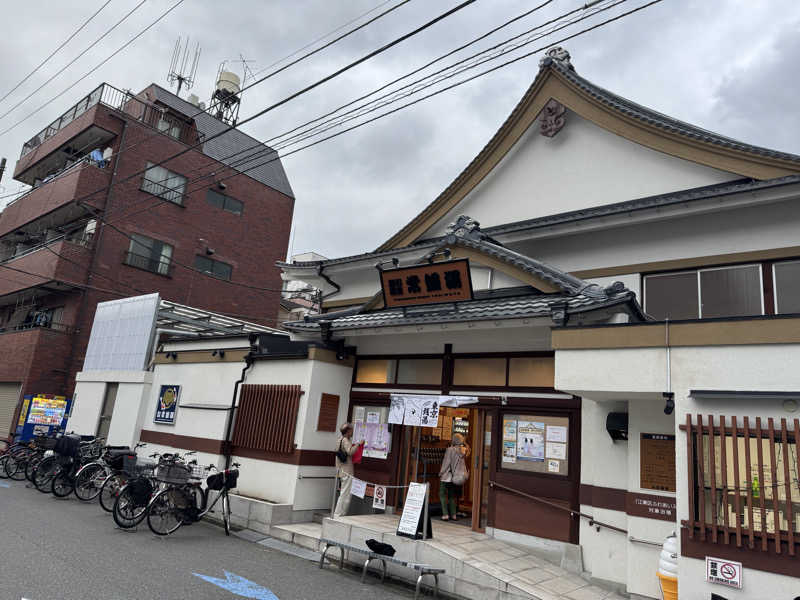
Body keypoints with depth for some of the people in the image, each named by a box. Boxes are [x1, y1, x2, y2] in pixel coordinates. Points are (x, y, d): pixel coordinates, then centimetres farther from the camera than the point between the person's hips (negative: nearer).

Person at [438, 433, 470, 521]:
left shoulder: (450, 450, -14)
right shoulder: (464, 450, -1)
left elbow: (446, 463, -10)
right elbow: (464, 463, 5)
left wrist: (441, 473, -2)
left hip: (447, 477, -5)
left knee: (443, 495, 4)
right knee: (453, 495, 16)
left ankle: (445, 514, -3)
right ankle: (453, 514, 15)